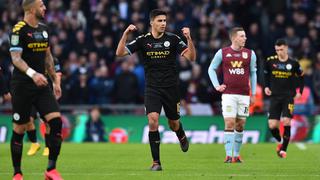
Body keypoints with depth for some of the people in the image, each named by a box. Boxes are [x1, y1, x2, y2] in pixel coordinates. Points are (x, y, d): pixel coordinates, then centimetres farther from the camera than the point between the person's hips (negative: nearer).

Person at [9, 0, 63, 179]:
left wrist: (55, 81, 20)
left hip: (41, 84, 6)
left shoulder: (43, 29, 11)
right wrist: (32, 73, -33)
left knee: (56, 120, -10)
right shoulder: (19, 30, -11)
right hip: (22, 86, -6)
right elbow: (16, 58, -18)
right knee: (20, 129, 1)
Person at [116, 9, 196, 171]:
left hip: (171, 88, 0)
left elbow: (191, 57, -8)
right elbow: (120, 53, -6)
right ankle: (156, 162, -11)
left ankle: (182, 137, 51)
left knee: (173, 124, 12)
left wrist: (189, 39, -23)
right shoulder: (143, 40, -2)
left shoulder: (173, 39, -4)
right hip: (152, 89, 0)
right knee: (153, 120, -18)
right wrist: (125, 34, -20)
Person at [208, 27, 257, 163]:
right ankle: (228, 155, -11)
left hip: (244, 95, 2)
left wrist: (253, 94, 11)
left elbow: (253, 73, 14)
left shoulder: (250, 54, 6)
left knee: (240, 125, 6)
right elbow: (211, 69, 13)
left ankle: (236, 155, 17)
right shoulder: (222, 53, 1)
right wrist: (217, 86, 3)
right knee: (229, 124, -11)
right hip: (228, 94, -2)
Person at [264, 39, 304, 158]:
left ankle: (284, 149, -4)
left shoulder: (293, 63, -2)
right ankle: (280, 141, 26)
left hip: (289, 96, -1)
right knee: (272, 125, -6)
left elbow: (301, 77, 12)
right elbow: (266, 74, 18)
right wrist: (266, 87, 5)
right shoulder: (270, 61, 0)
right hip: (275, 97, 1)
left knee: (286, 121, -16)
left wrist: (300, 92, 4)